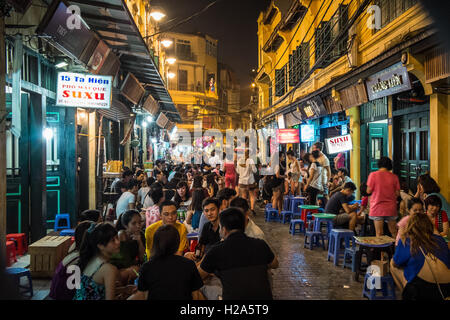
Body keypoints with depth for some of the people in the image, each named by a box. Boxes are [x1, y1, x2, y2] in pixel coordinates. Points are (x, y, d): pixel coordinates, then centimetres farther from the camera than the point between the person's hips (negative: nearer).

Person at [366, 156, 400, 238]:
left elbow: (369, 191, -7)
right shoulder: (394, 177, 0)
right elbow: (397, 193, 2)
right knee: (394, 232, 16)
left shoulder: (373, 175, -7)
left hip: (377, 207, -2)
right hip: (391, 208, 3)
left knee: (379, 233, 2)